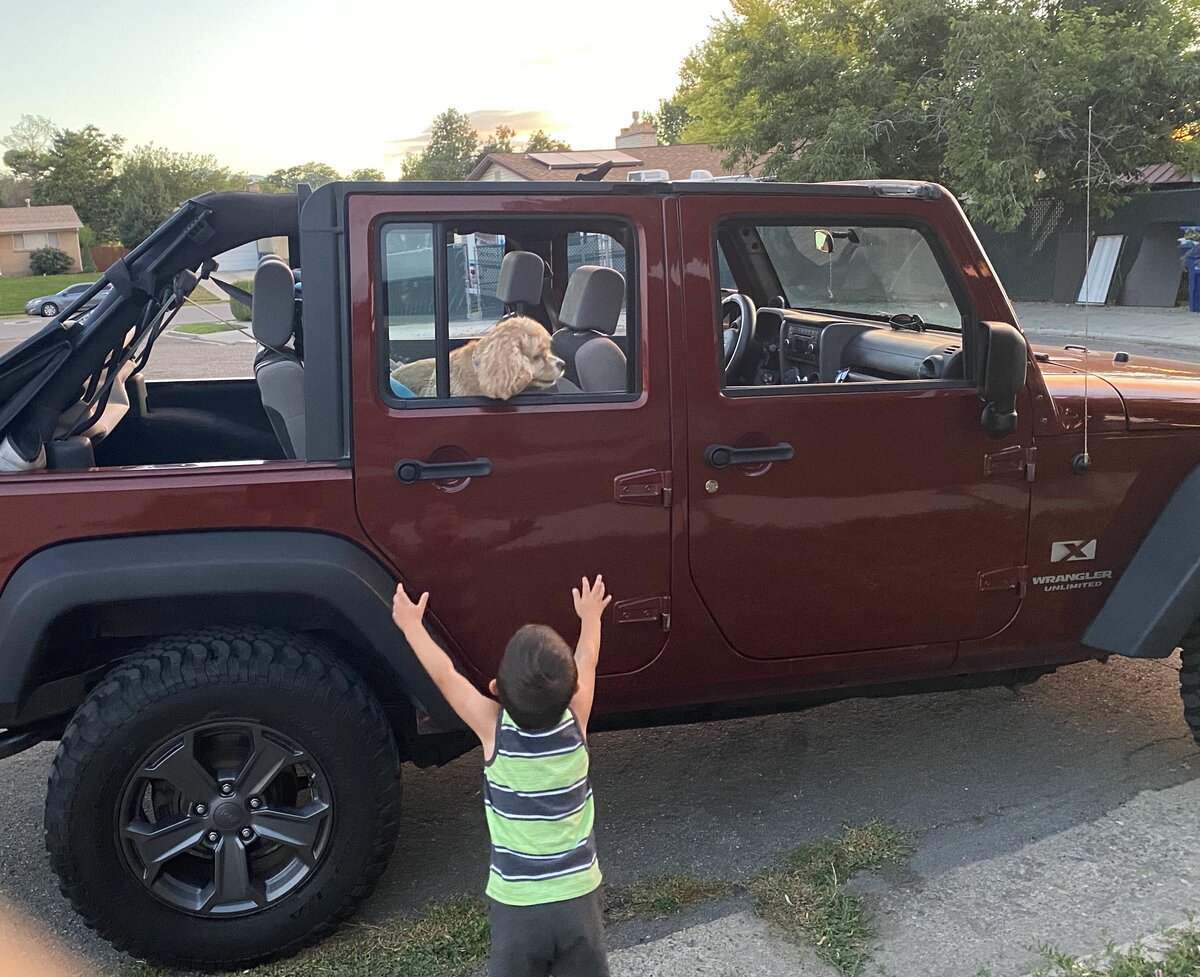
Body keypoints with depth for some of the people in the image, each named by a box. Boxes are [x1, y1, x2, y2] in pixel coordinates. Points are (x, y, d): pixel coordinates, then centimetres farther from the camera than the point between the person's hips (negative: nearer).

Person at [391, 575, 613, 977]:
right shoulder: (575, 724, -9)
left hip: (515, 905, -2)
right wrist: (590, 617, 26)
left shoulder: (494, 731, -14)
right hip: (578, 897, 2)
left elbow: (444, 676, -2)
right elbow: (586, 661, 9)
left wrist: (411, 624, 11)